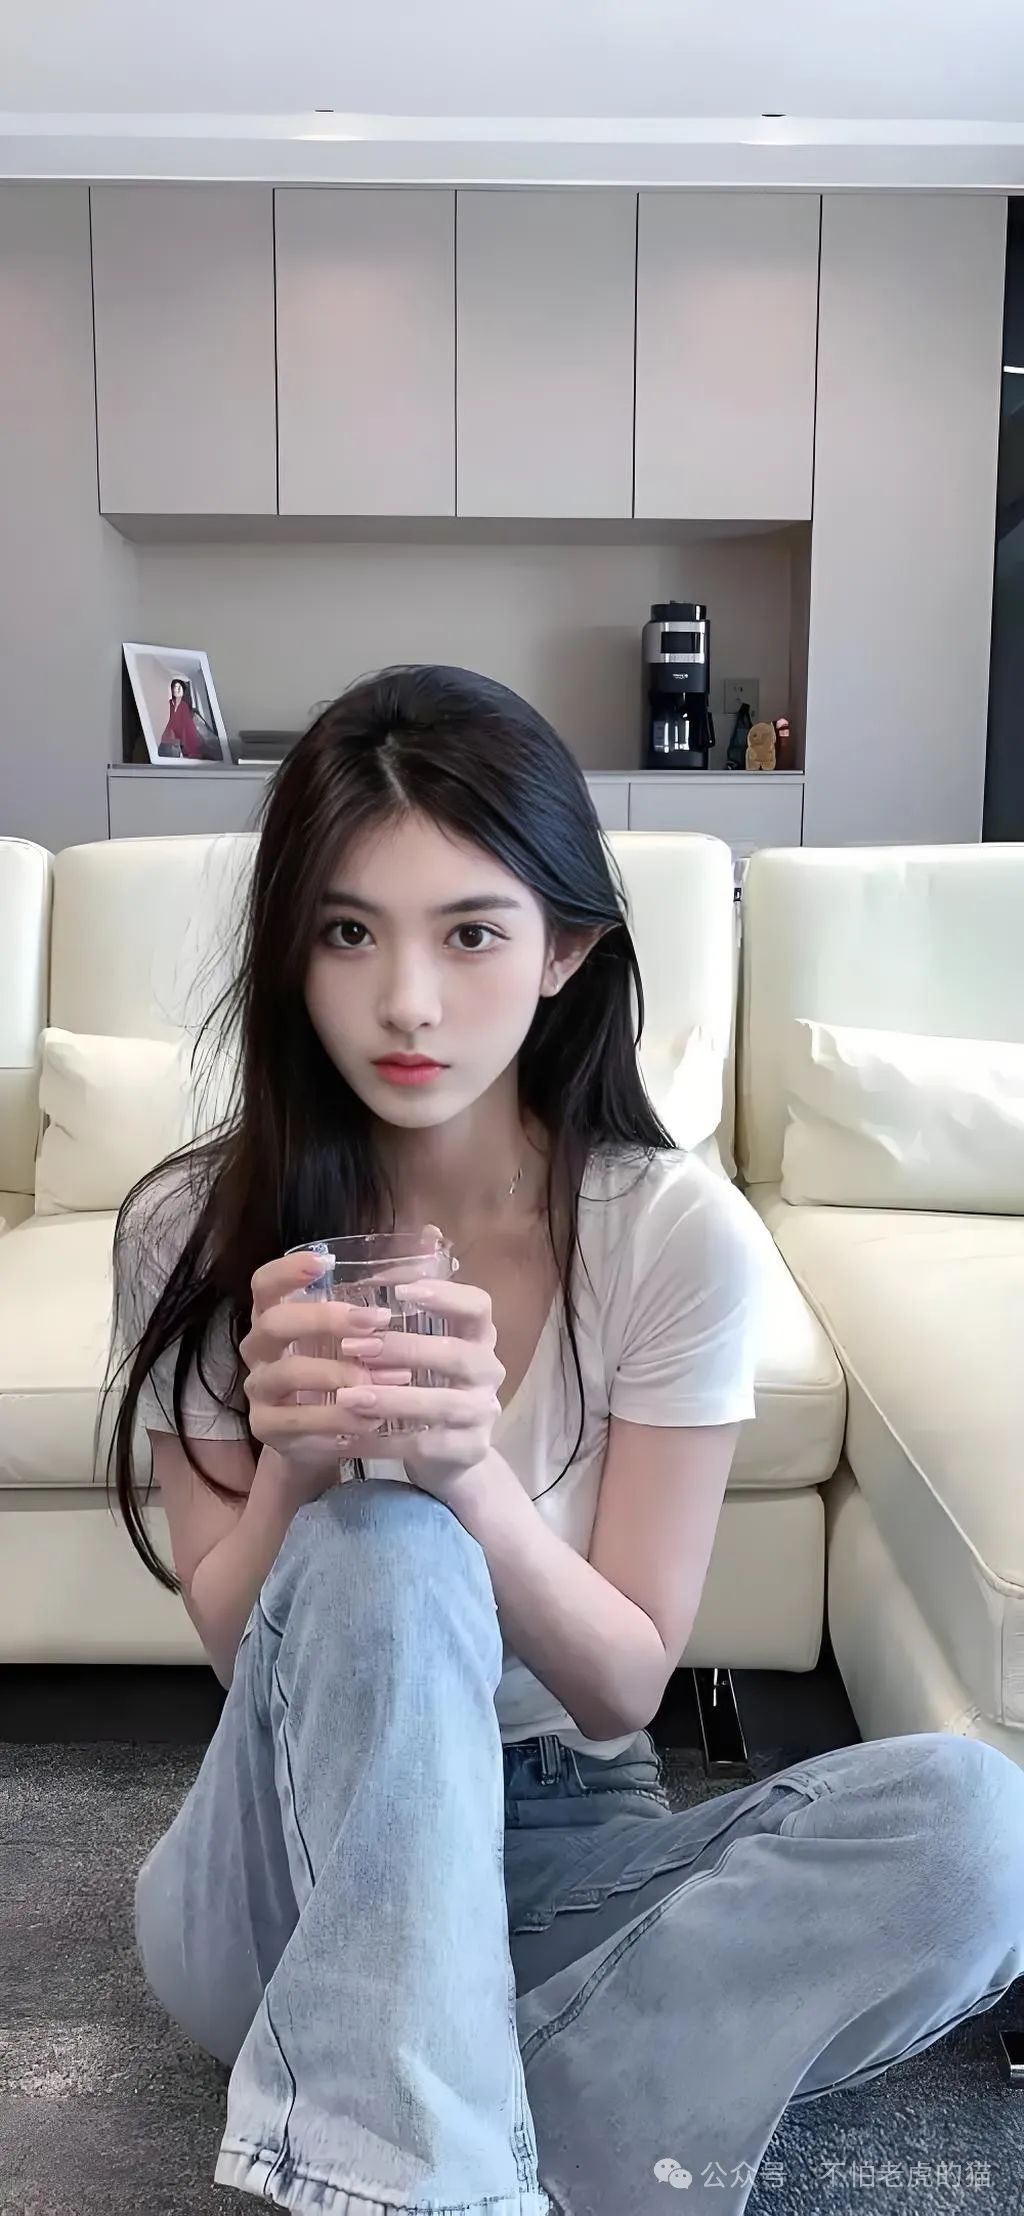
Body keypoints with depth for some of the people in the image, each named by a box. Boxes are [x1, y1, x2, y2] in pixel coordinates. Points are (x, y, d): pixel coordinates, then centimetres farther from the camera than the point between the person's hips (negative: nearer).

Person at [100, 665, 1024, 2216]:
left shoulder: (680, 1233, -11)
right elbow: (239, 1643, -6)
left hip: (561, 1848, 2)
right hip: (289, 1872, -1)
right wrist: (293, 1466, -28)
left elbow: (623, 1686, -10)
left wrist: (470, 1467, -30)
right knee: (380, 1553, -32)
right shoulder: (196, 1228, -9)